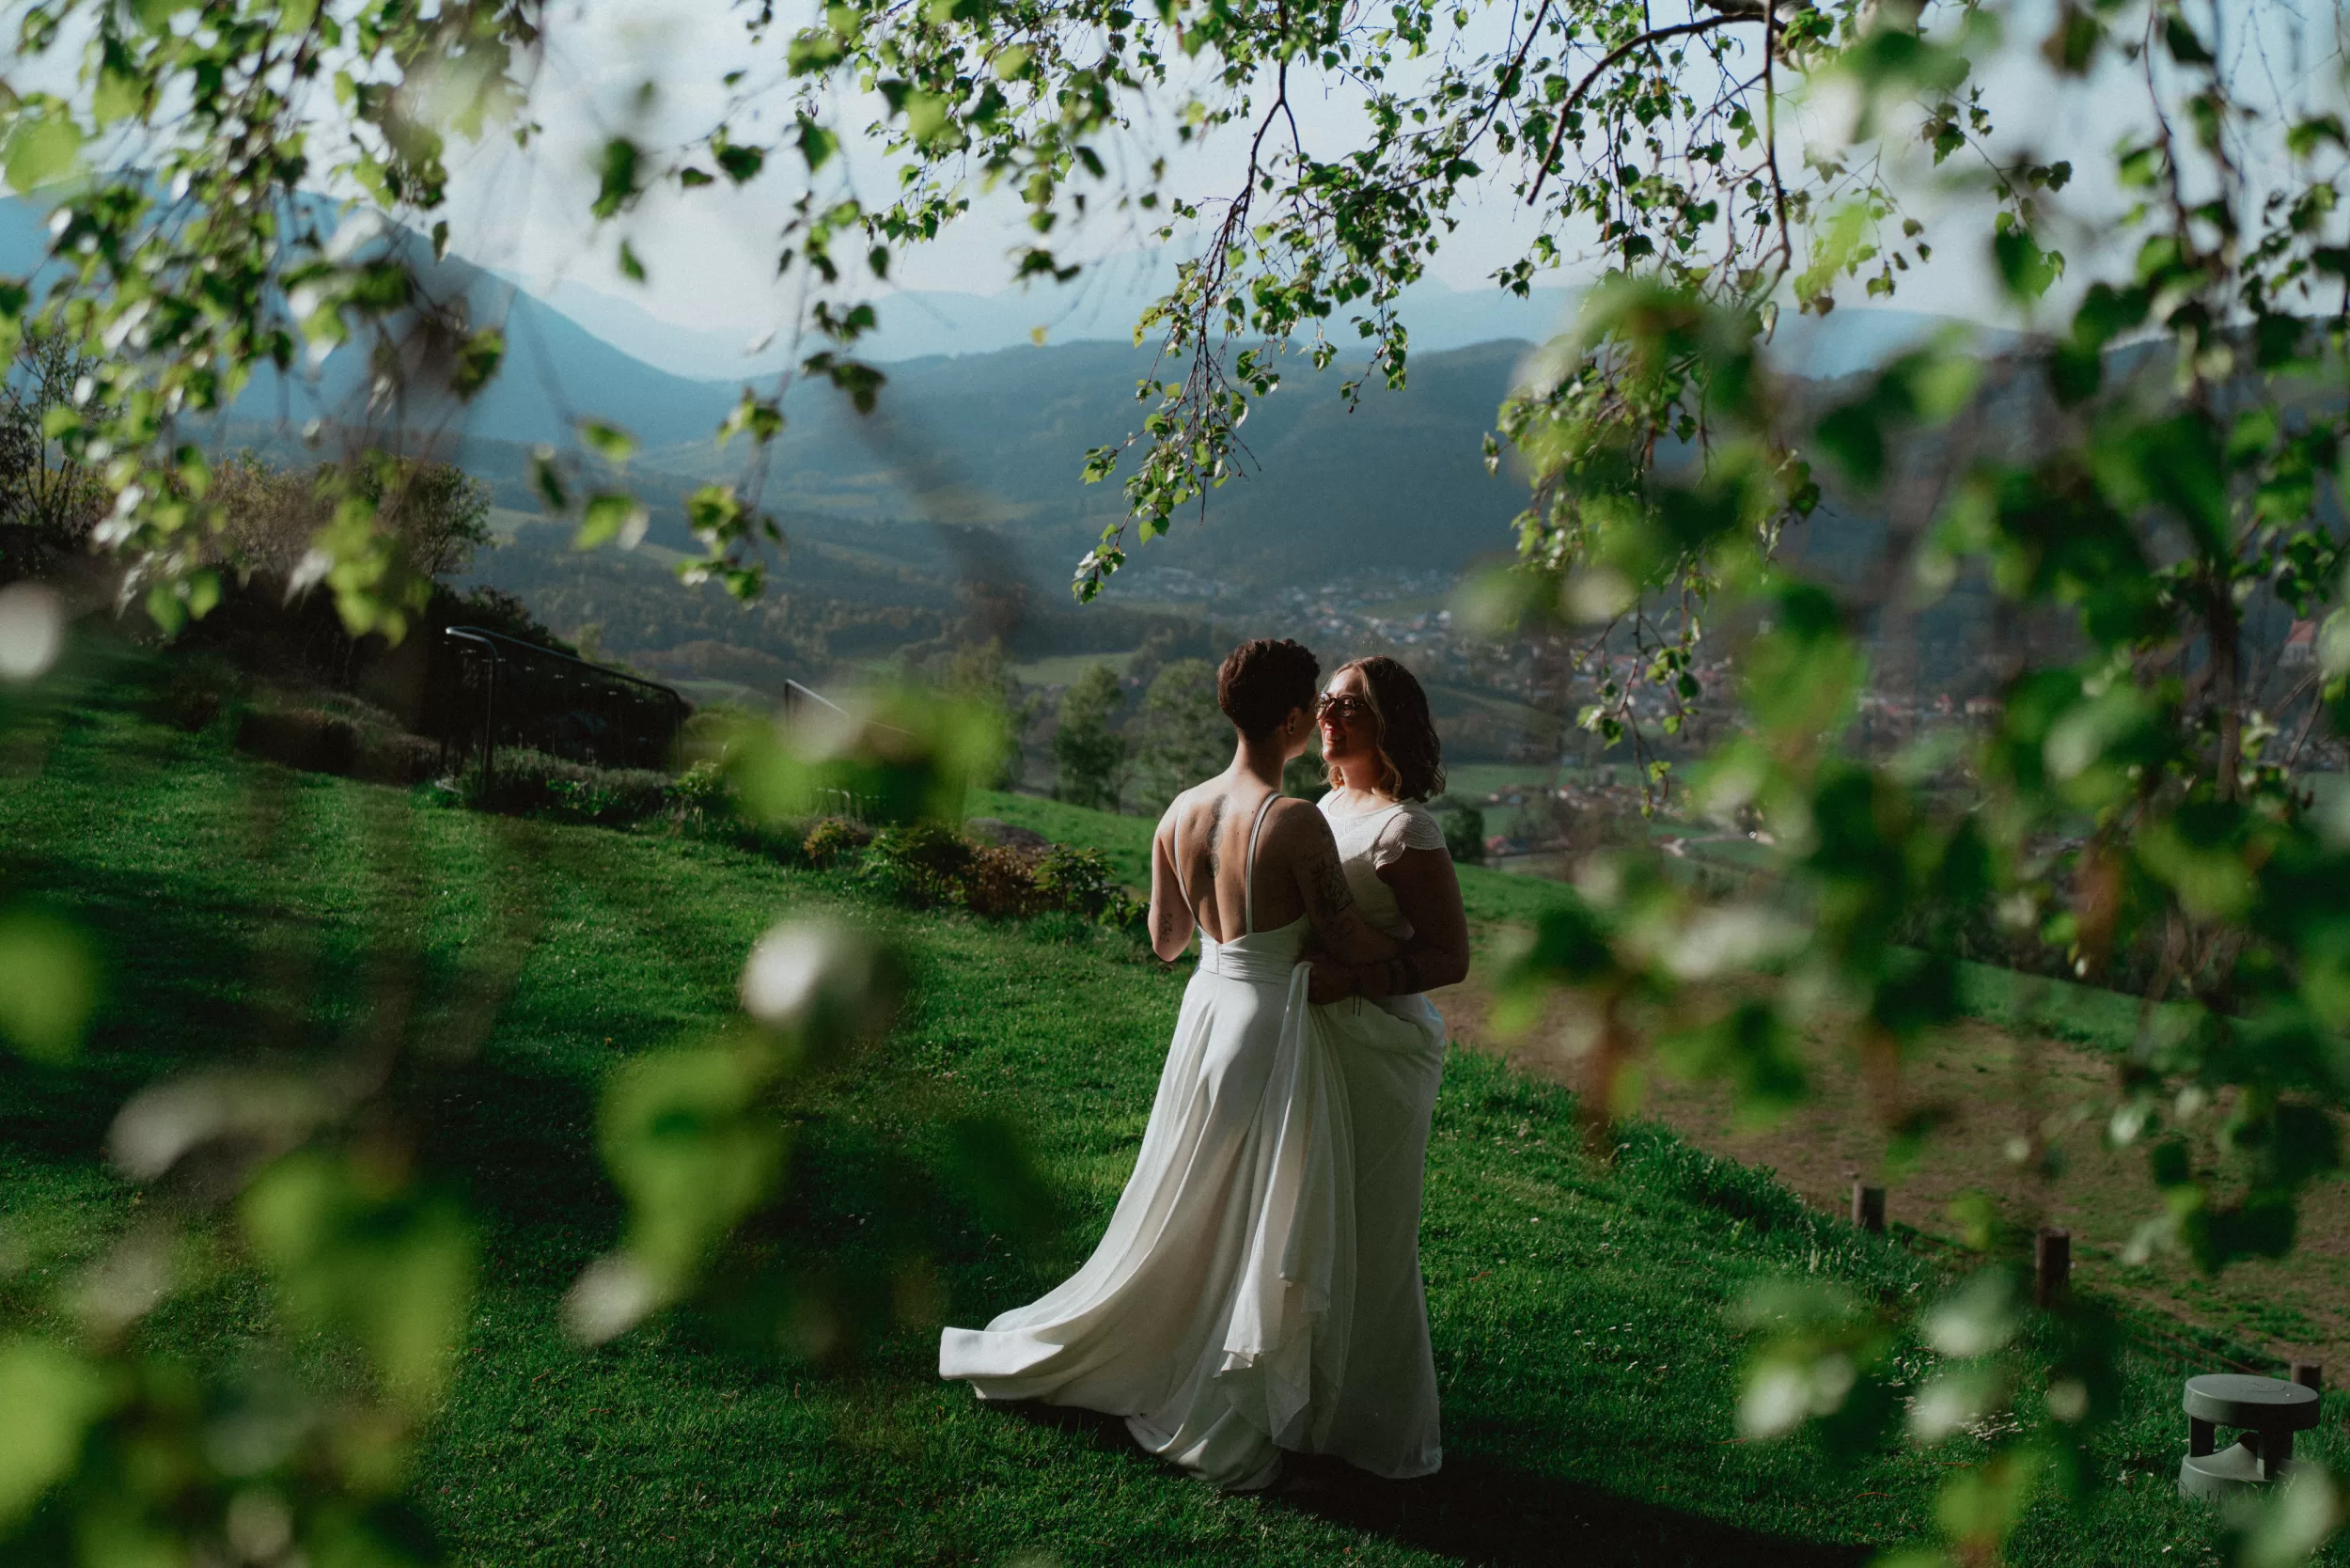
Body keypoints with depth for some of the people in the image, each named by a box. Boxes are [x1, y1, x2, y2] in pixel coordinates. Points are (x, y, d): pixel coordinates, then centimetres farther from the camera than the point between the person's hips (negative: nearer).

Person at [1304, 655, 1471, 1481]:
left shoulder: (1406, 829, -16)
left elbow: (1449, 957, -18)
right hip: (1322, 1041, 9)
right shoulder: (1329, 807, 10)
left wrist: (1348, 978, -25)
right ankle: (1328, 1399, 30)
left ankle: (1383, 1428, 15)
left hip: (1380, 1048, -9)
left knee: (1372, 1234, 1)